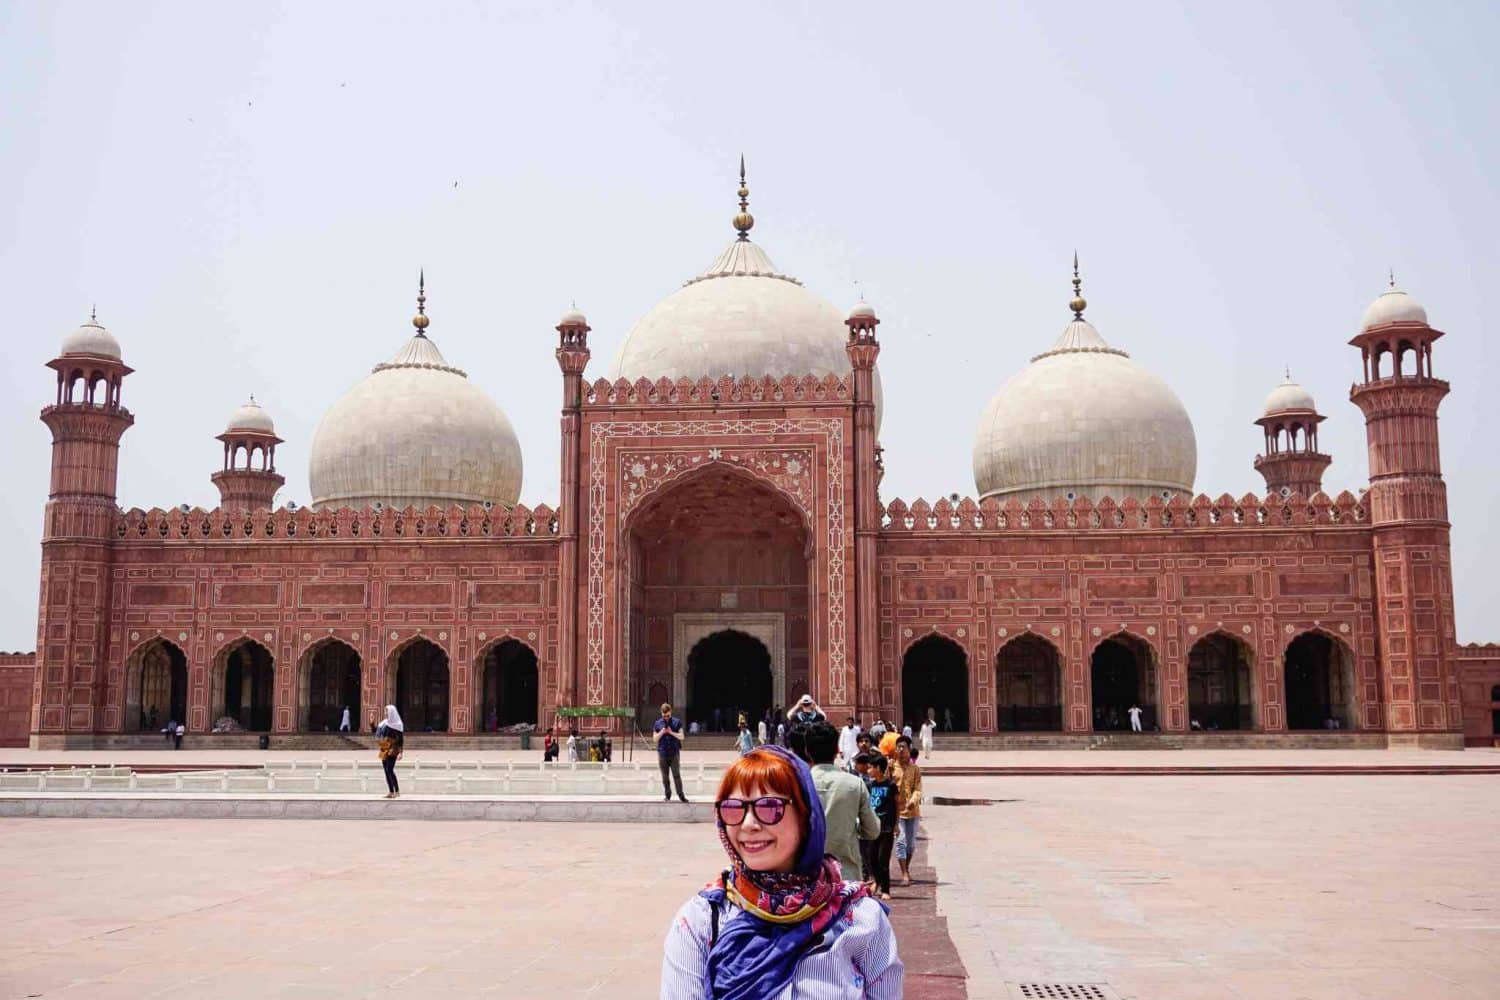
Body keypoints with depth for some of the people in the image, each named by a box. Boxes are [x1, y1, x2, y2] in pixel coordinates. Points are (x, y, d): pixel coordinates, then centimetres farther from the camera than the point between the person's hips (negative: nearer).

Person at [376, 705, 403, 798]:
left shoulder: (398, 724, -7)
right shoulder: (384, 723, 13)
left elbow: (401, 739, -9)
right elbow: (376, 733, 16)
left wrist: (400, 752, -16)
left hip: (393, 749, -7)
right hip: (384, 750, 7)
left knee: (390, 769, -16)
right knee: (387, 771, 4)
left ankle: (397, 791, -11)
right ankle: (391, 792, 7)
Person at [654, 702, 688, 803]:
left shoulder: (677, 722, 2)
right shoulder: (657, 723, 6)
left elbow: (681, 736, 0)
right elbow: (655, 738, 7)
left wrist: (671, 732, -13)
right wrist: (662, 732, -11)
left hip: (674, 753, -2)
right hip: (662, 753, 2)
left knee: (676, 775, -4)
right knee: (665, 776, 7)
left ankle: (681, 795, 3)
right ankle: (667, 795, 18)